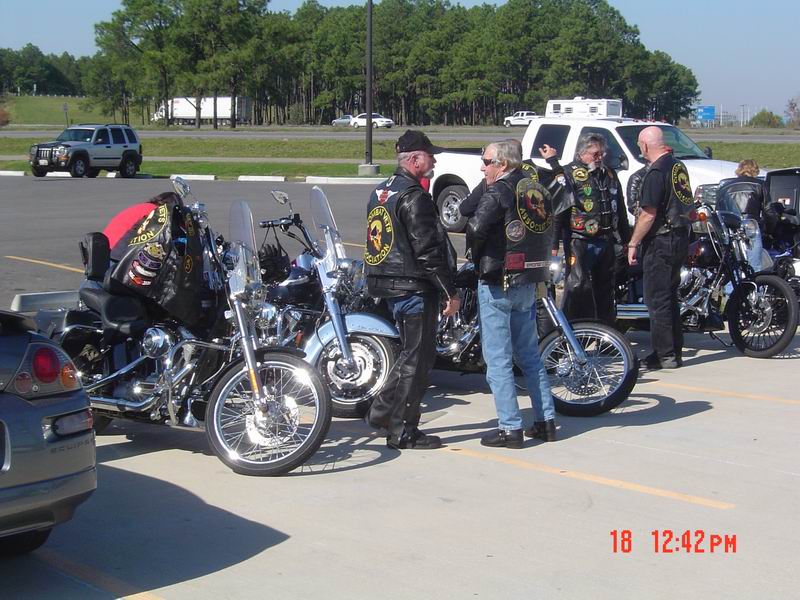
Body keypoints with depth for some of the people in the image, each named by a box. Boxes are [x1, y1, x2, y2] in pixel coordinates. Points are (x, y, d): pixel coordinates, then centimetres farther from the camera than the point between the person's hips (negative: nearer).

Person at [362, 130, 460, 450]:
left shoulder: (380, 192, 13)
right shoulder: (414, 197, -17)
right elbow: (427, 250, -20)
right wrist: (450, 292, -15)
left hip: (388, 284, 9)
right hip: (414, 286, -9)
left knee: (411, 352, 20)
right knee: (417, 358, -2)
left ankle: (380, 411, 20)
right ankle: (402, 431, 2)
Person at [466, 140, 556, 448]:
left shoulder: (498, 192, -14)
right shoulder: (539, 192, 10)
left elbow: (475, 227, -26)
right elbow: (549, 235, 15)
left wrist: (476, 254, -7)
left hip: (496, 283, -8)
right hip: (528, 283, 8)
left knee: (498, 359, -2)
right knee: (529, 354, 16)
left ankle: (510, 428, -1)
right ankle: (546, 420, 18)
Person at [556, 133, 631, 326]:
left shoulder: (609, 175, 17)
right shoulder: (569, 174, -5)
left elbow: (620, 210, 24)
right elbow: (558, 209, -11)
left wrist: (626, 239, 22)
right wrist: (555, 243, -17)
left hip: (606, 242, 7)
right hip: (579, 243, -7)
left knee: (605, 288, 14)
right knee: (577, 287, -13)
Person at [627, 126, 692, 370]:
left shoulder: (656, 172, -17)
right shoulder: (679, 165, 11)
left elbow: (649, 214, -20)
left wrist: (633, 244, -13)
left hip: (661, 241, -9)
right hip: (681, 238, 9)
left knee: (657, 300, -3)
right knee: (670, 297, 16)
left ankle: (664, 355, -1)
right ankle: (675, 351, 21)